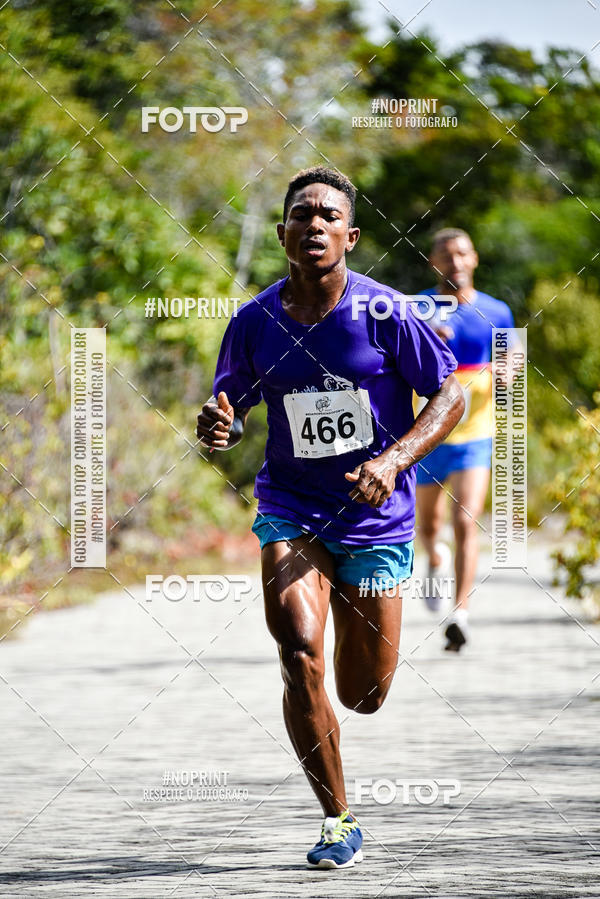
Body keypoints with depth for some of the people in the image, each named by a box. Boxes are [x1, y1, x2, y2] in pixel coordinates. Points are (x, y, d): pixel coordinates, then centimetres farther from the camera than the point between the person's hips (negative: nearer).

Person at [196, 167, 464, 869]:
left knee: (363, 697, 8)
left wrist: (393, 460, -19)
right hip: (291, 512, 1)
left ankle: (355, 631, 48)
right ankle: (337, 823, -7)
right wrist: (219, 428, -16)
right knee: (299, 657, -23)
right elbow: (229, 407, 9)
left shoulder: (384, 312, -10)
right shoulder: (254, 322, -3)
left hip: (377, 519, -1)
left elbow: (450, 396, -4)